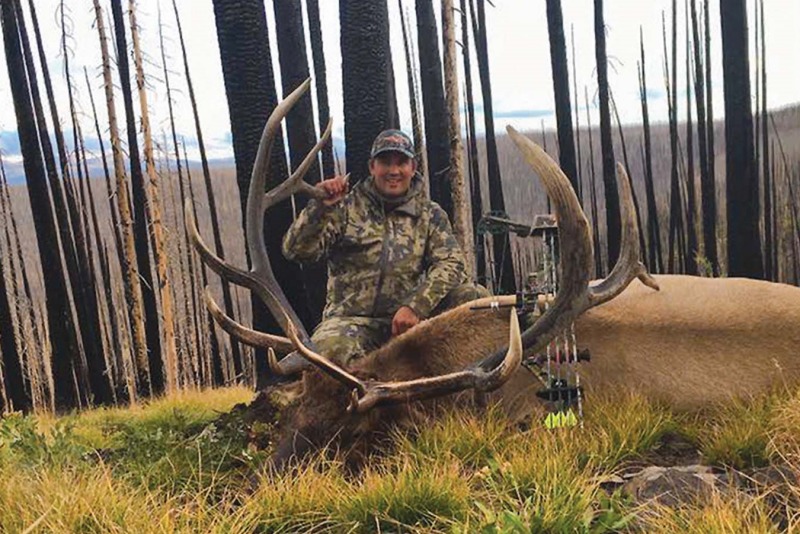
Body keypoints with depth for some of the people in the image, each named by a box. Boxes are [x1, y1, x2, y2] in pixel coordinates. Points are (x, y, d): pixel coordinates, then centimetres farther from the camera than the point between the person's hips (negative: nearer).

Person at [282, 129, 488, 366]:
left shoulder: (430, 215, 11)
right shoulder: (345, 207, 6)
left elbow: (451, 263, -4)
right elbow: (296, 250, -3)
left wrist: (415, 307, -20)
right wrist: (320, 206, -21)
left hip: (409, 318, 3)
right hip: (352, 319, -2)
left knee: (475, 296, -18)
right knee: (329, 349, -38)